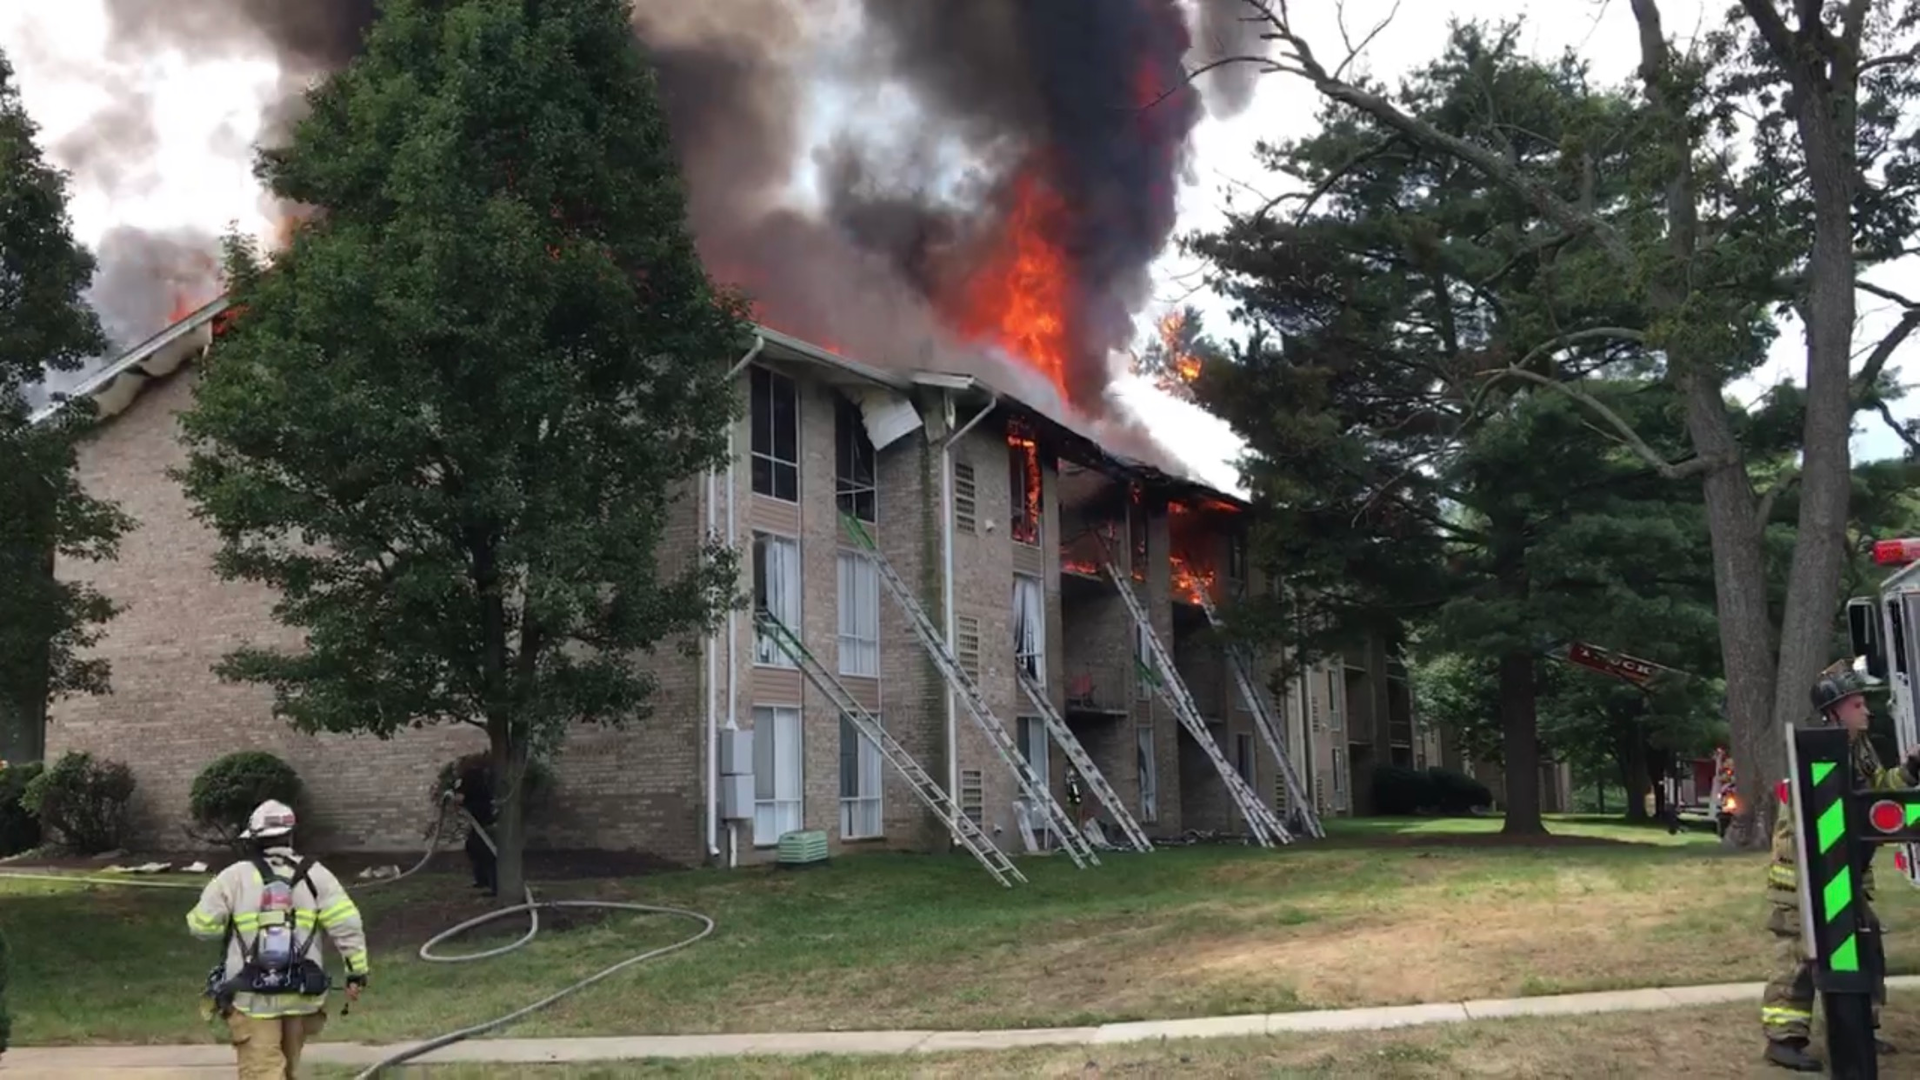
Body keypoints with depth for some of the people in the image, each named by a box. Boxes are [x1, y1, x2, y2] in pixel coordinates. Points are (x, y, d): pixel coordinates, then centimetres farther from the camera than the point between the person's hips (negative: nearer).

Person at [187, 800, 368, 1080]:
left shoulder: (235, 877, -6)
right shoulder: (314, 874, 0)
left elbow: (201, 925, -3)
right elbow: (346, 924, -5)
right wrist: (357, 971, 2)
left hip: (250, 999, -3)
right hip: (300, 996, 3)